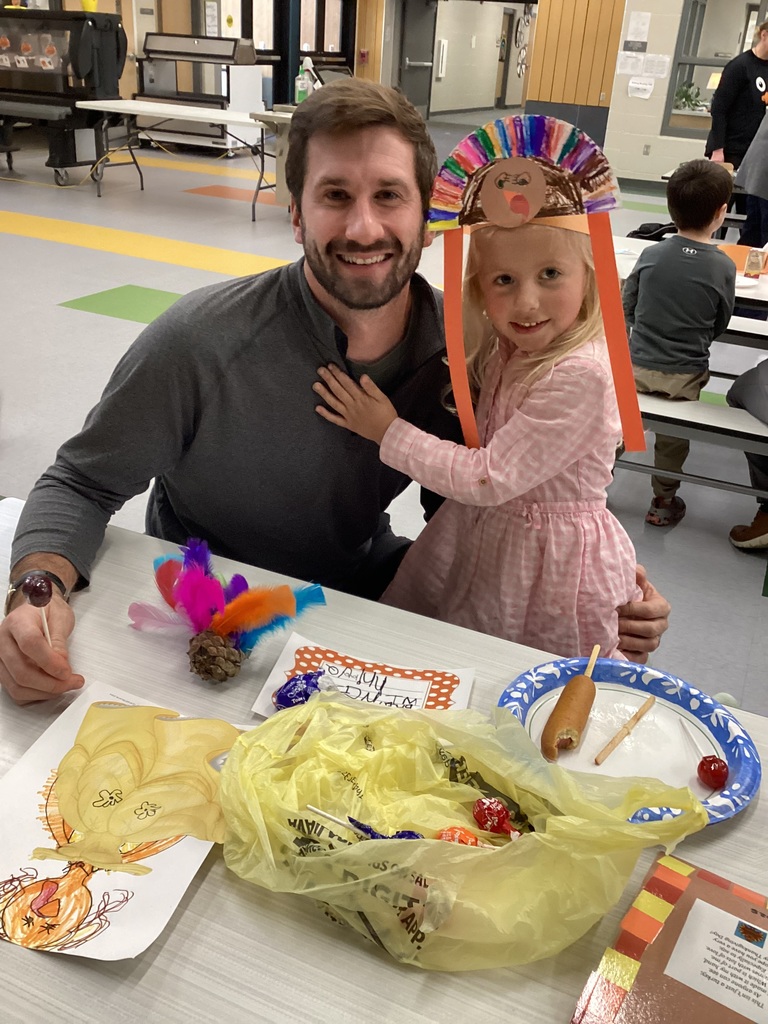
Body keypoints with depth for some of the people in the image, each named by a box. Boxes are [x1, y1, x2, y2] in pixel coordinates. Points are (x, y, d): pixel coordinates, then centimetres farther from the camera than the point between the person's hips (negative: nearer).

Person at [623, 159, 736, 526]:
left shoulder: (651, 254, -8)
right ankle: (663, 502, 30)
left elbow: (626, 309, 0)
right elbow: (718, 327, 0)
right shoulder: (724, 267, -12)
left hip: (636, 367, 1)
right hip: (685, 377, -1)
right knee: (673, 437, 18)